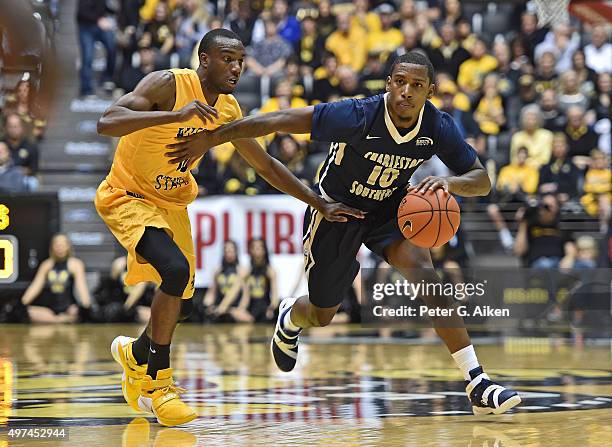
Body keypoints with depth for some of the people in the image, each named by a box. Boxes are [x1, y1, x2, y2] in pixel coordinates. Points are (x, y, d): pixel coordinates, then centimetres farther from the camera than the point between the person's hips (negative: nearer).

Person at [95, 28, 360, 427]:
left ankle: (136, 353, 43)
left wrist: (321, 204, 5)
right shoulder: (168, 85, -24)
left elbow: (266, 165, 9)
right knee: (177, 272, -28)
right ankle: (156, 383, -12)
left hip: (172, 202, 8)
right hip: (127, 196, -7)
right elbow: (107, 123, -37)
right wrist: (175, 115, -47)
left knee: (182, 304, 11)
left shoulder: (229, 110, -3)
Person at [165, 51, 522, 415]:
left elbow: (483, 180, -12)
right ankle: (290, 319, 53)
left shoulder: (438, 127, -20)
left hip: (389, 208, 2)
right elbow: (279, 121, -30)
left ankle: (477, 383, -28)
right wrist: (210, 139, -29)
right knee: (321, 316, 10)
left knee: (422, 270, -27)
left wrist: (450, 183, -36)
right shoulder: (359, 116, -32)